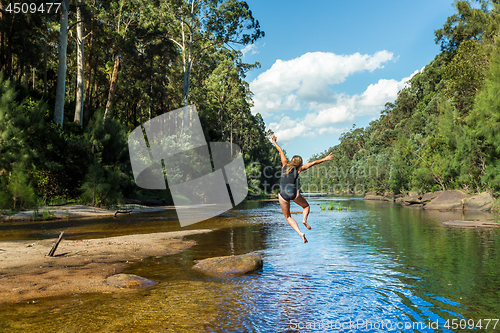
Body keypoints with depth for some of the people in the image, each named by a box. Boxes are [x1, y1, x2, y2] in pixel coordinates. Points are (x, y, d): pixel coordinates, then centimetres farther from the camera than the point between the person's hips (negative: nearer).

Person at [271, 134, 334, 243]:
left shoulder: (285, 164, 10)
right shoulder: (298, 169, 6)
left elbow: (281, 151, 21)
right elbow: (313, 163, 9)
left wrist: (274, 142, 34)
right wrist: (325, 159, 18)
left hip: (283, 195, 1)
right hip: (294, 193, -1)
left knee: (288, 217, 12)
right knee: (306, 206, 26)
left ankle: (301, 233, -6)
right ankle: (304, 219, -5)